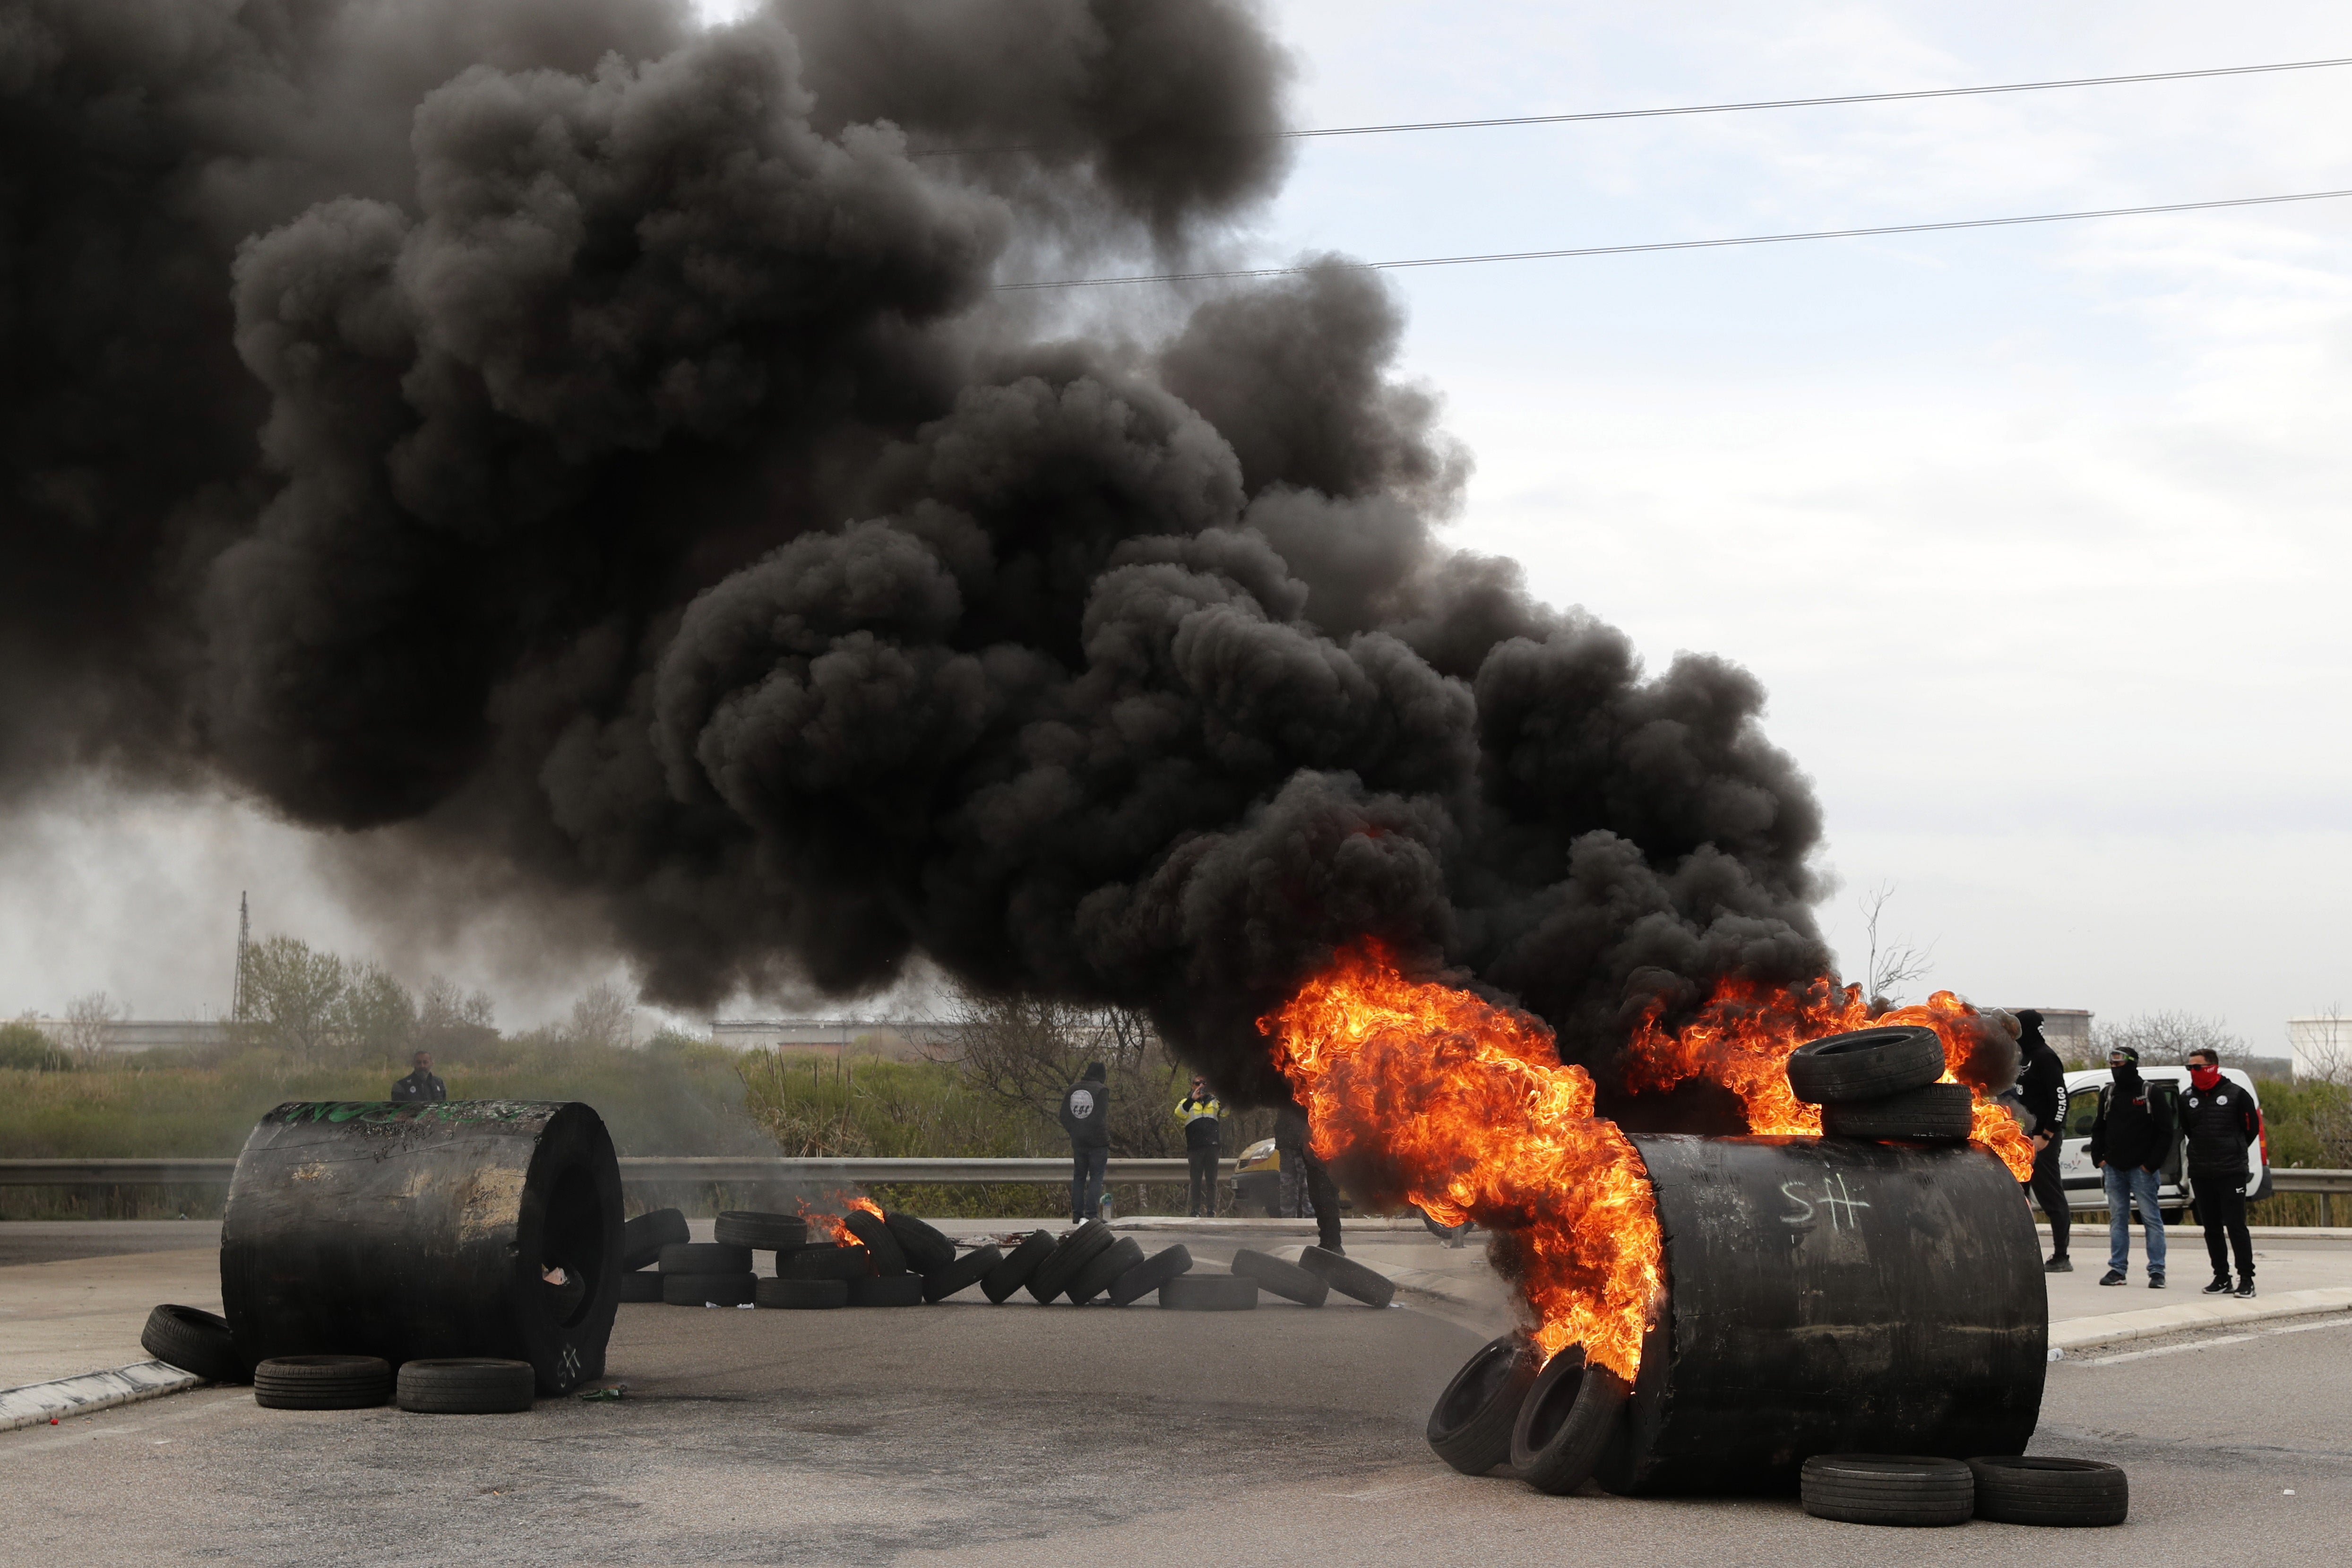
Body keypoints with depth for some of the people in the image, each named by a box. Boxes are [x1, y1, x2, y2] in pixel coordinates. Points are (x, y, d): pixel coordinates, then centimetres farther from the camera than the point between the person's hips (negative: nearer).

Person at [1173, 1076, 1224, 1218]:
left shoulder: (1214, 1101, 15)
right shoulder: (1187, 1103, 9)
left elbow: (1224, 1112, -2)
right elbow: (1179, 1114, -12)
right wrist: (1192, 1099, -29)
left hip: (1212, 1147, 1)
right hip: (1195, 1148, -1)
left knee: (1212, 1180, 2)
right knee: (1196, 1181, 0)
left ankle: (1211, 1210, 3)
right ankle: (1196, 1211, 1)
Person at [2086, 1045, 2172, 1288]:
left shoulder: (2151, 1094, -3)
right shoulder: (2108, 1094, 13)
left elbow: (2165, 1132, -4)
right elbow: (2098, 1128, 21)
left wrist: (2152, 1163, -10)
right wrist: (2098, 1157, 7)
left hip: (2141, 1168, -5)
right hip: (2114, 1168, 5)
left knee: (2151, 1218, -4)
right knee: (2117, 1218, 7)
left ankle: (2157, 1271, -4)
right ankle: (2118, 1268, 11)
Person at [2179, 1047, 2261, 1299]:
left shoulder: (2236, 1094, -4)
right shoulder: (2187, 1097, 7)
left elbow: (2252, 1127, 5)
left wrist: (2234, 1150, 10)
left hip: (2231, 1172, -5)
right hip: (2200, 1174, 5)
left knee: (2236, 1225, -8)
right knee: (2212, 1228, 7)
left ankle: (2247, 1279, -6)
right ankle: (2221, 1277, 15)